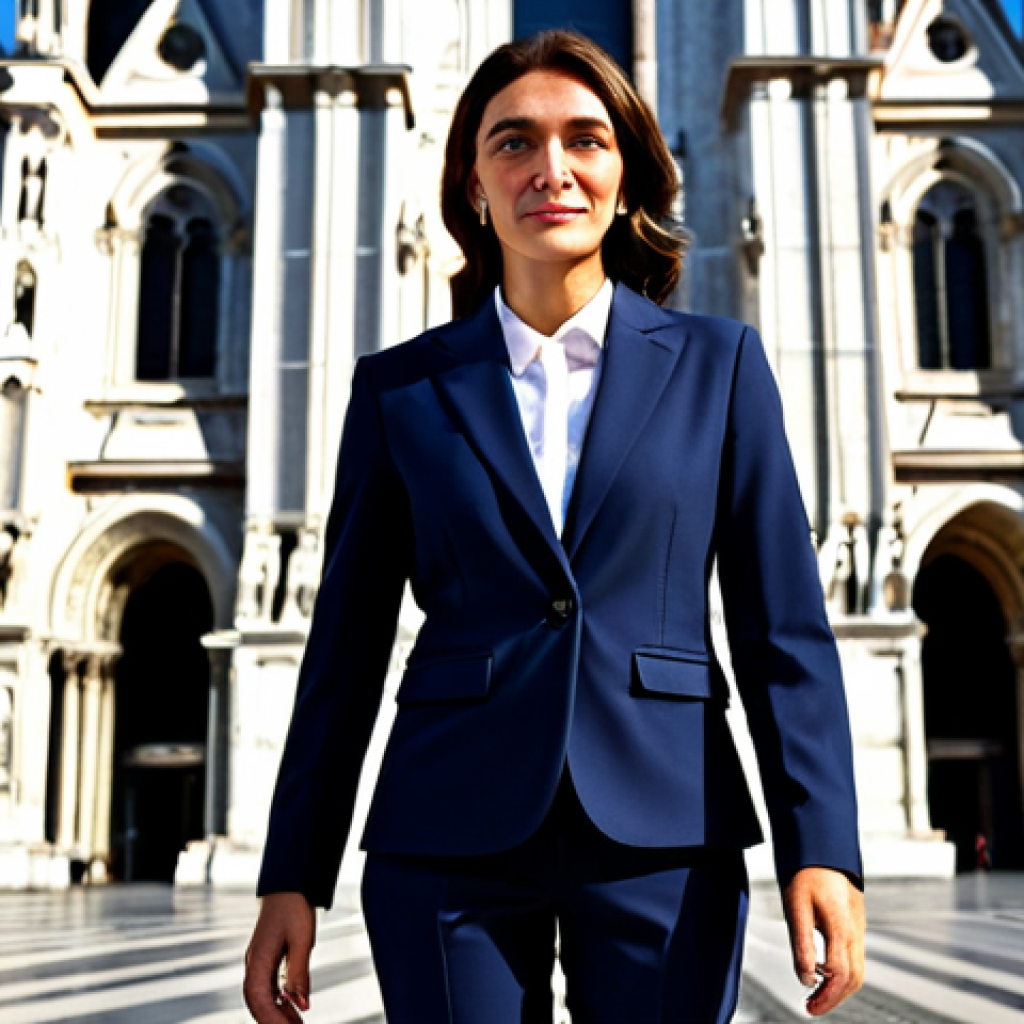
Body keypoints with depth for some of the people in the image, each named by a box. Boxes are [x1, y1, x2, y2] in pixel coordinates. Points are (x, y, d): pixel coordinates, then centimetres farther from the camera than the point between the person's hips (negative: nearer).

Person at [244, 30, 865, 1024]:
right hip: (450, 840, 1)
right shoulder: (401, 387, 6)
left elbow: (783, 628, 2)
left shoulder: (717, 363, 5)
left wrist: (821, 846, -7)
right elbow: (346, 645, 7)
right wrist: (293, 875, 5)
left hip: (662, 834, 0)